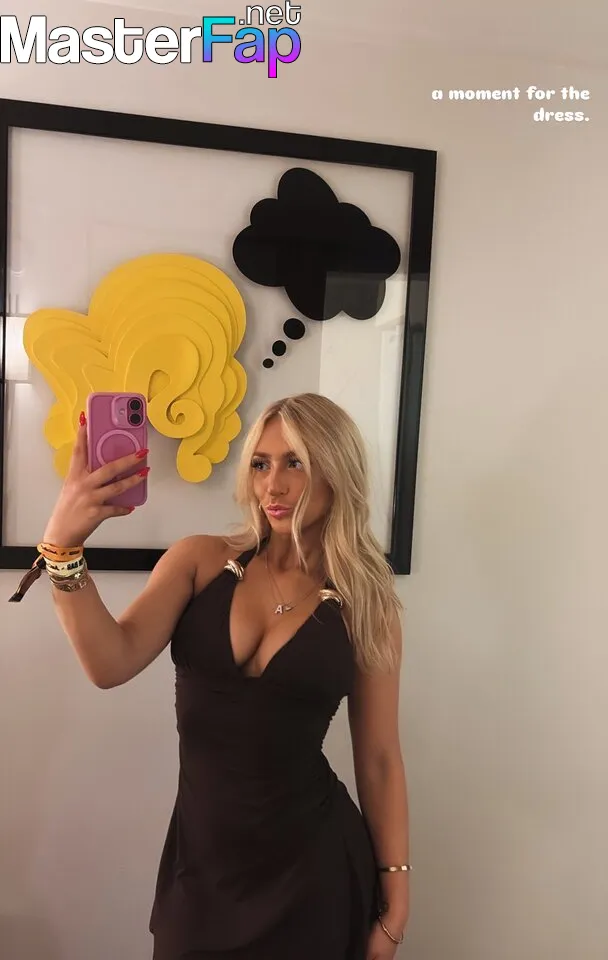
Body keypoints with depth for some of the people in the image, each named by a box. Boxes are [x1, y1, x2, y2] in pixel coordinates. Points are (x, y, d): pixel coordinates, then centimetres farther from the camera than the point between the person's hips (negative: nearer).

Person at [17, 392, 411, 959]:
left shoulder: (364, 604, -7)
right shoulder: (200, 561, -5)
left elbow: (379, 759, -2)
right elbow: (111, 666, -18)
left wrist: (394, 901, 1)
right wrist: (63, 544, -31)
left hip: (313, 865, -1)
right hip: (200, 858, 2)